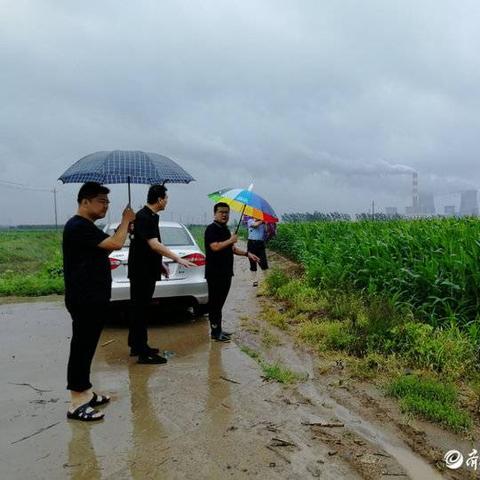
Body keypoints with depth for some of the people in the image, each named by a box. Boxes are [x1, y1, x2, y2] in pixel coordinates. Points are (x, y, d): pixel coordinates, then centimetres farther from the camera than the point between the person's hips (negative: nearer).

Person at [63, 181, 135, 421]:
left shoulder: (87, 226, 16)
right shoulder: (78, 226, -18)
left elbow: (106, 246, 23)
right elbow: (116, 244, -23)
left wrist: (123, 225, 10)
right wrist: (126, 221, -7)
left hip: (93, 299, 10)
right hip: (84, 300, -10)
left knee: (87, 347, 16)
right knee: (81, 347, -4)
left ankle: (85, 393, 27)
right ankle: (77, 404, 5)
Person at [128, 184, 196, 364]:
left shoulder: (151, 216, 12)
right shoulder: (143, 217, -18)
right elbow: (154, 244, -27)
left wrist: (160, 264, 20)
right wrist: (177, 258, -29)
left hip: (148, 270, 10)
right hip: (141, 272, -10)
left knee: (140, 309, 15)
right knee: (140, 310, -4)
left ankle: (136, 346, 26)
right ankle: (143, 352, 2)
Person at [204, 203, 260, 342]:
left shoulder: (225, 230, 18)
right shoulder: (212, 229, -10)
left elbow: (232, 249, 25)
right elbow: (215, 247, -24)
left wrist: (247, 254, 16)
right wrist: (230, 240, -13)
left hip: (226, 272, 9)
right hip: (215, 273, -9)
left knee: (220, 302, 14)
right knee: (215, 303, -3)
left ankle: (218, 330, 22)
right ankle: (215, 333, 3)